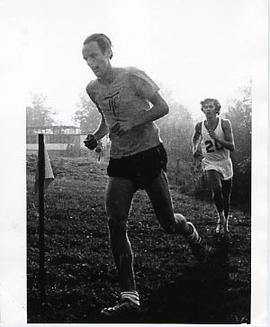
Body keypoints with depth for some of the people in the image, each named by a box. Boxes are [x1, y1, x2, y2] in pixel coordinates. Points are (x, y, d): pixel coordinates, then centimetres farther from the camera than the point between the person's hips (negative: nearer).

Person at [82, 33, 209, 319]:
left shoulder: (132, 76, -8)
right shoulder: (93, 89, 9)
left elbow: (162, 107, -8)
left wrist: (131, 123, -19)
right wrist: (96, 136, 4)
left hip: (148, 154, -4)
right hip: (119, 161, 5)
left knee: (168, 224, 2)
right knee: (115, 223, -12)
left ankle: (191, 232, 42)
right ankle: (129, 297, -9)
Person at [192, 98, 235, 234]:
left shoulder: (225, 123, -11)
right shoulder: (199, 126, -6)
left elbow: (232, 147, -16)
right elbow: (195, 138, 19)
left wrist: (217, 139, -28)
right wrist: (195, 150, 4)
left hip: (225, 163, 1)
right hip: (210, 164, -1)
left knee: (226, 196, 10)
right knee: (216, 190, -27)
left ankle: (226, 221, 36)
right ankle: (220, 217, -1)